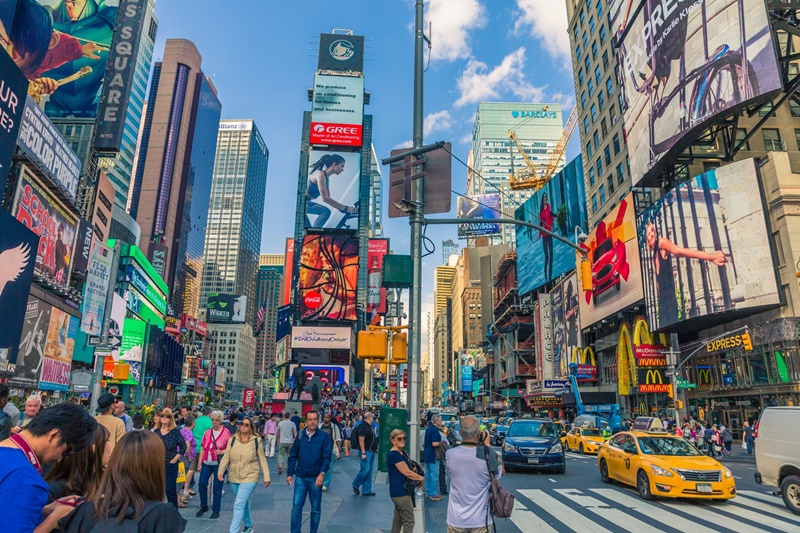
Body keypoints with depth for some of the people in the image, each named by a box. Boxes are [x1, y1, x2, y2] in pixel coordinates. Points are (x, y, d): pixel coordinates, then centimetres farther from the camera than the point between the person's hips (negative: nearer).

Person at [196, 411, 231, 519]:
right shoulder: (207, 433, 8)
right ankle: (204, 506, 21)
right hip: (206, 463, 4)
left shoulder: (226, 433, -5)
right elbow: (202, 449, 11)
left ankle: (216, 511, 15)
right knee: (202, 483, -1)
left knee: (217, 488, 2)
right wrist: (199, 463, 8)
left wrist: (222, 452, -19)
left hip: (219, 464, -4)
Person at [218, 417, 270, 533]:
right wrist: (220, 471, -17)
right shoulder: (232, 439, 0)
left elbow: (262, 460, -2)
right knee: (244, 503, 18)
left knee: (239, 504, -12)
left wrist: (266, 477, -4)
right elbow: (226, 457, -3)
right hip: (234, 477, 4)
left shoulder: (256, 441, -7)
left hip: (249, 477, -4)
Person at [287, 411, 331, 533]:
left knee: (316, 509, 10)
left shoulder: (324, 437, -6)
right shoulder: (300, 436, 2)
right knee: (296, 507, 0)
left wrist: (322, 473, -21)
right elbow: (293, 456, 6)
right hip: (300, 478, 2)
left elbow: (327, 457, -9)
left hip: (315, 478, -2)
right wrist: (290, 473, 3)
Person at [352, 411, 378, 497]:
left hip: (371, 452, 10)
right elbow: (361, 440, -21)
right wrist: (363, 453, -23)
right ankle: (355, 485, 9)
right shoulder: (363, 426, -15)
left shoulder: (369, 426, 14)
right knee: (365, 470, -11)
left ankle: (367, 490, 15)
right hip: (366, 452, -10)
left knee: (369, 472, 10)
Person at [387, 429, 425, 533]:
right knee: (409, 521, -3)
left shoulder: (402, 452, 10)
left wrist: (418, 480, 0)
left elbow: (409, 469, 19)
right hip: (401, 492, -9)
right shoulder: (393, 455, -19)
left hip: (401, 492, 9)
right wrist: (422, 478, -5)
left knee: (398, 520, 15)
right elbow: (407, 473, -19)